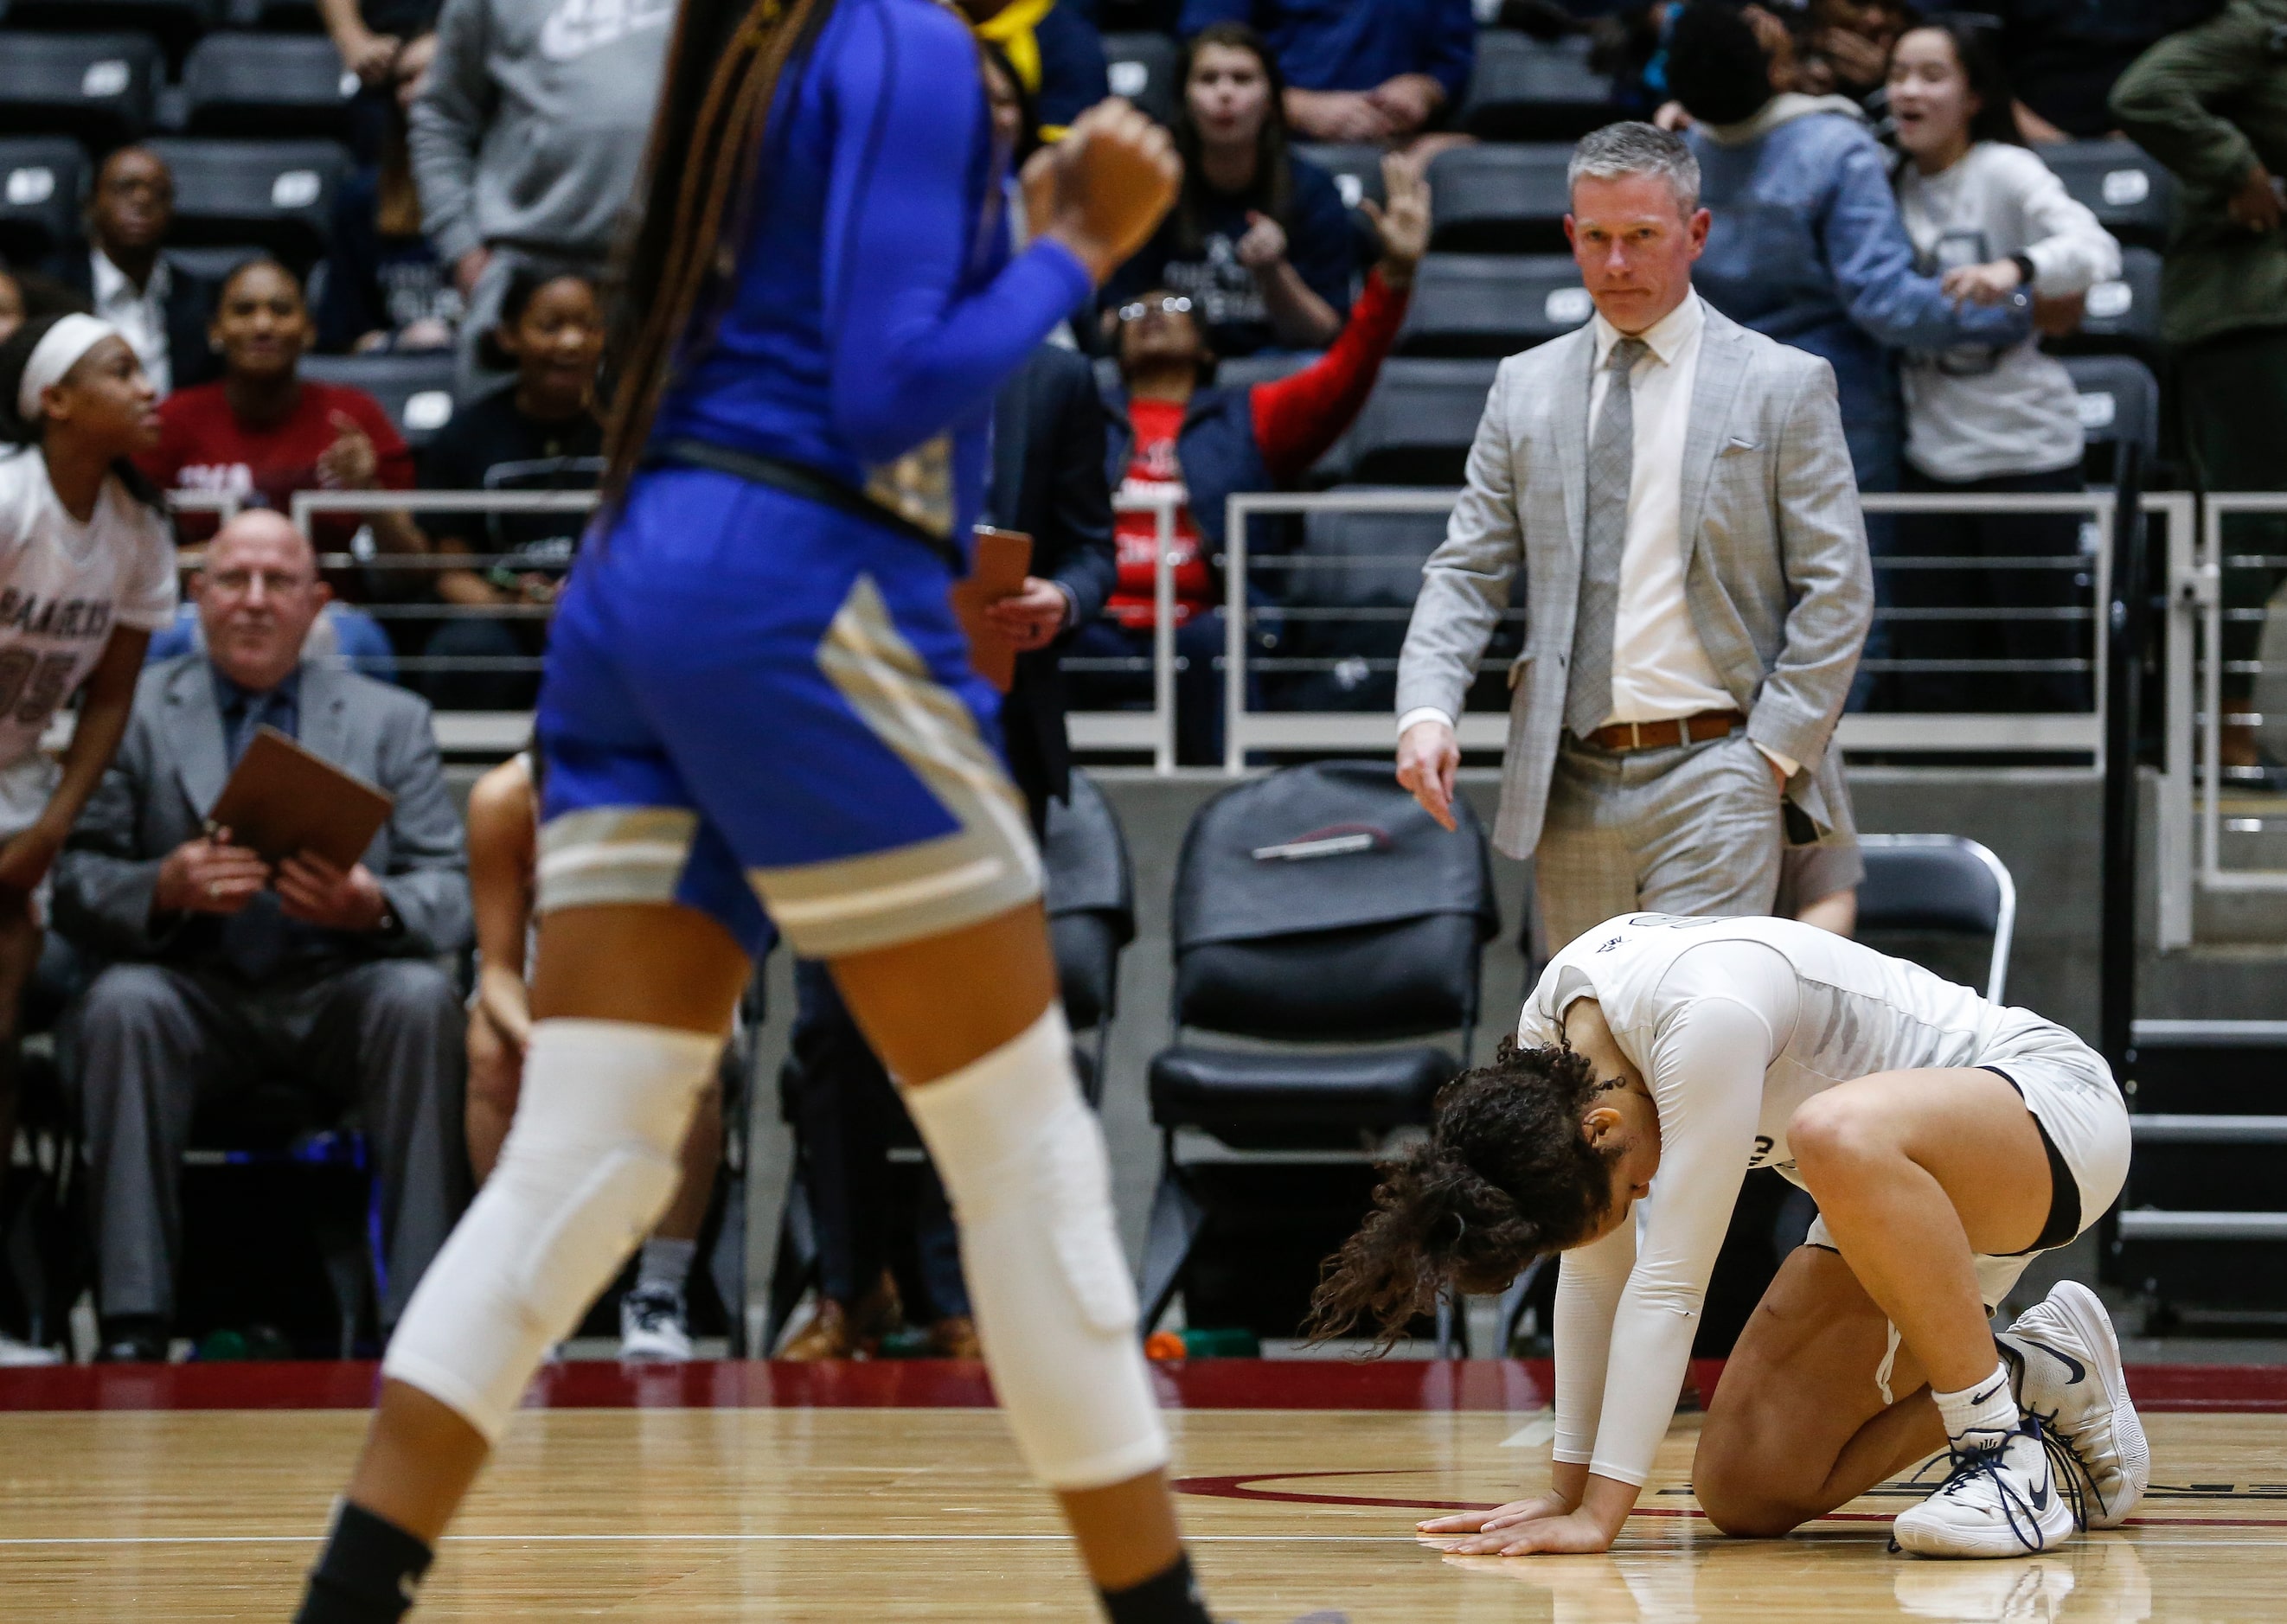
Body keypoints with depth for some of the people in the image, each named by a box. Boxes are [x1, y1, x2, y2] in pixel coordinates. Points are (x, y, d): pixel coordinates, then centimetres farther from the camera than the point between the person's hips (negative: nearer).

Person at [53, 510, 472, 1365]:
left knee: (421, 998, -31)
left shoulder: (391, 720, 15)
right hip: (193, 996, -1)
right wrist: (164, 888, -22)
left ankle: (419, 1316, -31)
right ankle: (132, 1320, -33)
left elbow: (451, 892, 5)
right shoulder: (133, 711, 11)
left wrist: (377, 907, -20)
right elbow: (74, 886, 1)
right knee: (121, 1002, -33)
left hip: (336, 995, 1)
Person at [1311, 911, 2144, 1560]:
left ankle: (2009, 1452, -24)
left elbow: (1668, 1285, -32)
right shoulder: (1547, 1036, -9)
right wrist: (1569, 1486, -1)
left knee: (1839, 1137, -42)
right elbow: (1595, 1275, 0)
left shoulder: (1708, 1019, -33)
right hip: (1912, 1182, 8)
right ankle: (2040, 1378, 14)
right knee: (1744, 1491, -3)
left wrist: (1600, 1514, -30)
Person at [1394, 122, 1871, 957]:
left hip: (1713, 772, -4)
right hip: (1570, 786, 4)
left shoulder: (1784, 386, 3)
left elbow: (1835, 593, 1)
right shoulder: (1526, 388, 13)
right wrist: (1426, 711, -8)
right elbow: (1468, 571, 10)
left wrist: (1771, 755, -8)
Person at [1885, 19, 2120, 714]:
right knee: (1929, 668, 8)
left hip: (2028, 453, -5)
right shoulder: (1892, 184, 8)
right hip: (1933, 459, 5)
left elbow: (2096, 251, -20)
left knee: (2044, 661, 0)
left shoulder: (2006, 174, -9)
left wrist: (2014, 269, -42)